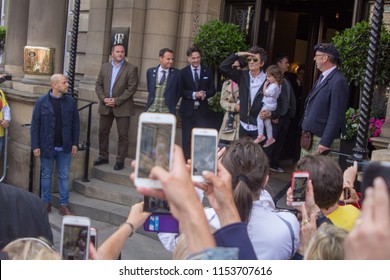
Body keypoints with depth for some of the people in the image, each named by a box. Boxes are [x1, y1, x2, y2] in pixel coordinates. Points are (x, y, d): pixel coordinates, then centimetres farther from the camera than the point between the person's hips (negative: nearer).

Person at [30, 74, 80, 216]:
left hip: (65, 147, 2)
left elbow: (75, 123, 4)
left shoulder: (71, 101, -2)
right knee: (46, 175, 11)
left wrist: (75, 143, 1)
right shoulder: (42, 101, -8)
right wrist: (35, 146, -9)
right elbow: (35, 125, -6)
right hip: (47, 146, -1)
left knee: (64, 176, 8)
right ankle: (46, 203, 25)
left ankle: (64, 205, 16)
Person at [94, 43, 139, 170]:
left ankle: (120, 160, 9)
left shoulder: (131, 69, -5)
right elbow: (99, 84, 10)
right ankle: (103, 157, 24)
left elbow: (132, 88, -11)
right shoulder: (105, 67, 10)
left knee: (123, 135, -1)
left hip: (122, 107, -4)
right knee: (103, 132, 11)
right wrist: (103, 98, -7)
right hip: (105, 106, 4)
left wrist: (117, 101, -15)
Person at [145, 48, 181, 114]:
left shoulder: (176, 73, -1)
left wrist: (172, 104, 4)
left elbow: (179, 91, 7)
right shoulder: (150, 71, 7)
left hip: (167, 111, -2)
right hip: (151, 109, 3)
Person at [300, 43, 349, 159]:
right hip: (309, 138, 9)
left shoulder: (338, 81, -15)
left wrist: (325, 143, -22)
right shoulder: (322, 78, 15)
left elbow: (336, 115, -20)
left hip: (323, 140, -9)